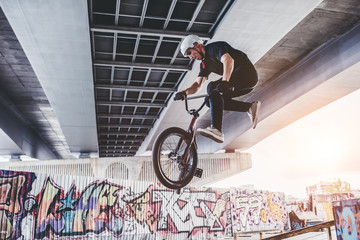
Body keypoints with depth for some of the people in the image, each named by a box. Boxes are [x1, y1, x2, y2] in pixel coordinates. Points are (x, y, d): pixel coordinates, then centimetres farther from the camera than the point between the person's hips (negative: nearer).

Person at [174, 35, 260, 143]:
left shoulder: (214, 47, -10)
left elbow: (228, 60, -30)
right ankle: (250, 107, -2)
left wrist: (224, 81, -45)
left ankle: (216, 130, -37)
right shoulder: (205, 63, 15)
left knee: (212, 87, -27)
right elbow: (197, 84, 9)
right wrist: (184, 92, -11)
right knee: (210, 100, -1)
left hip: (248, 74, -9)